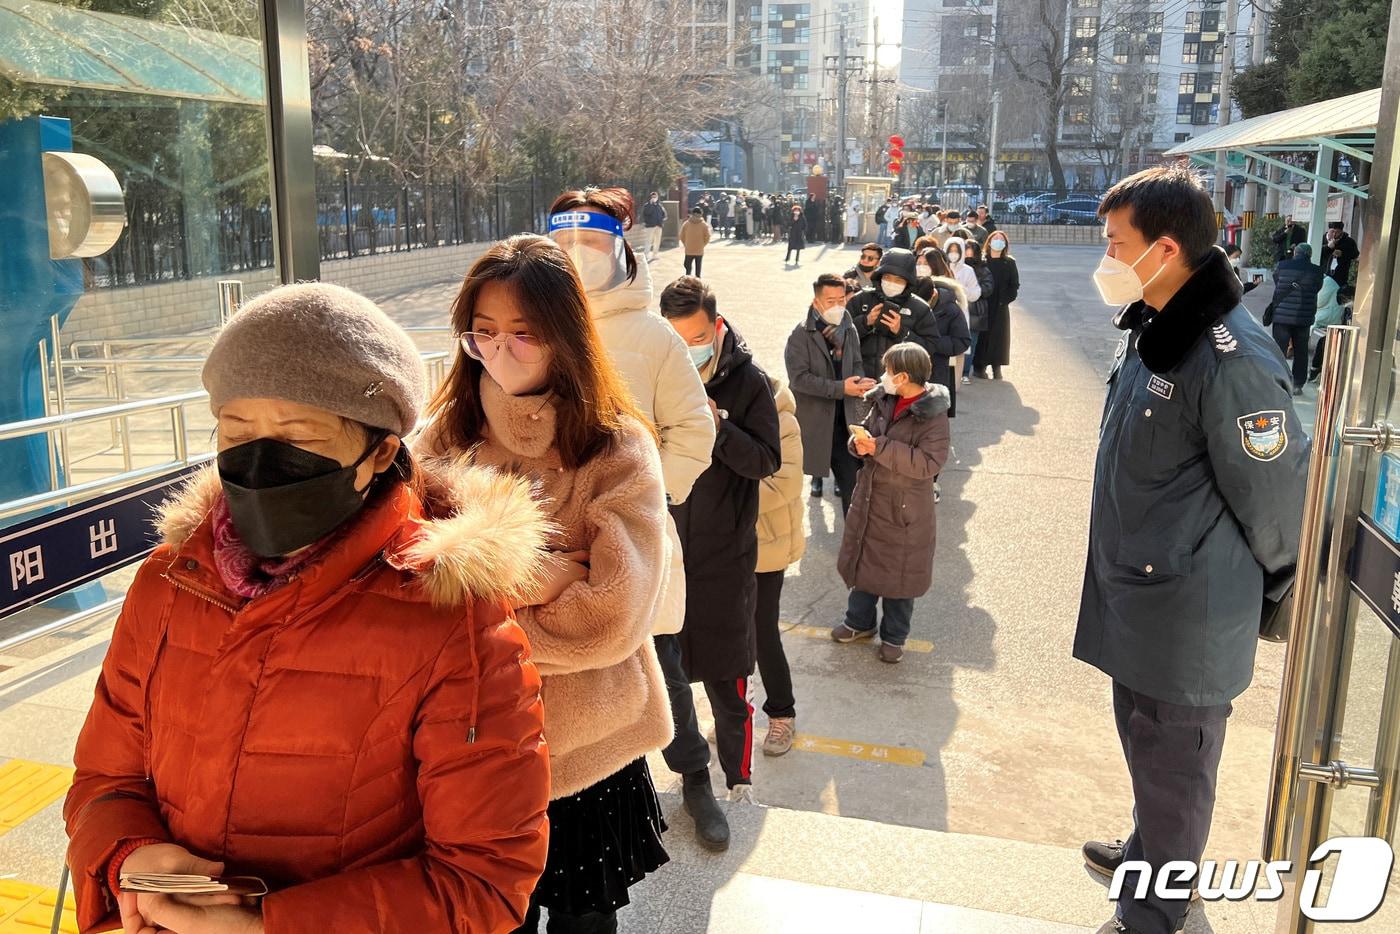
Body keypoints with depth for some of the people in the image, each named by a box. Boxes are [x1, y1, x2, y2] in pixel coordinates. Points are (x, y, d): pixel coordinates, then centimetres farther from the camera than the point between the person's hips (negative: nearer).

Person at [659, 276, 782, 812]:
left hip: (725, 555, -3)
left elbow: (767, 462, -11)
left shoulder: (748, 382, -7)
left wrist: (718, 427, -23)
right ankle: (691, 772, 34)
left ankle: (739, 780, 29)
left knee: (726, 678, 8)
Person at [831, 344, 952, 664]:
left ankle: (894, 636, 28)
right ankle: (860, 621, 40)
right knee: (862, 562, 20)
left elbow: (929, 463, -28)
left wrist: (880, 447, -29)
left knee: (899, 575, 9)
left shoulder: (933, 415, -20)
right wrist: (860, 443, -13)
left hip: (905, 511, -6)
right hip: (869, 499, 6)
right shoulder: (883, 401, 0)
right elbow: (867, 431, 12)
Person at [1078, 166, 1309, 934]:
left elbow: (1272, 490, -17)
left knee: (1172, 762, 11)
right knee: (1143, 738, 26)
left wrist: (1274, 586, -1)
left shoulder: (1232, 359, -27)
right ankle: (1148, 852, 49)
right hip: (1134, 590, 9)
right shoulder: (1150, 327, 4)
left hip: (1189, 611, -8)